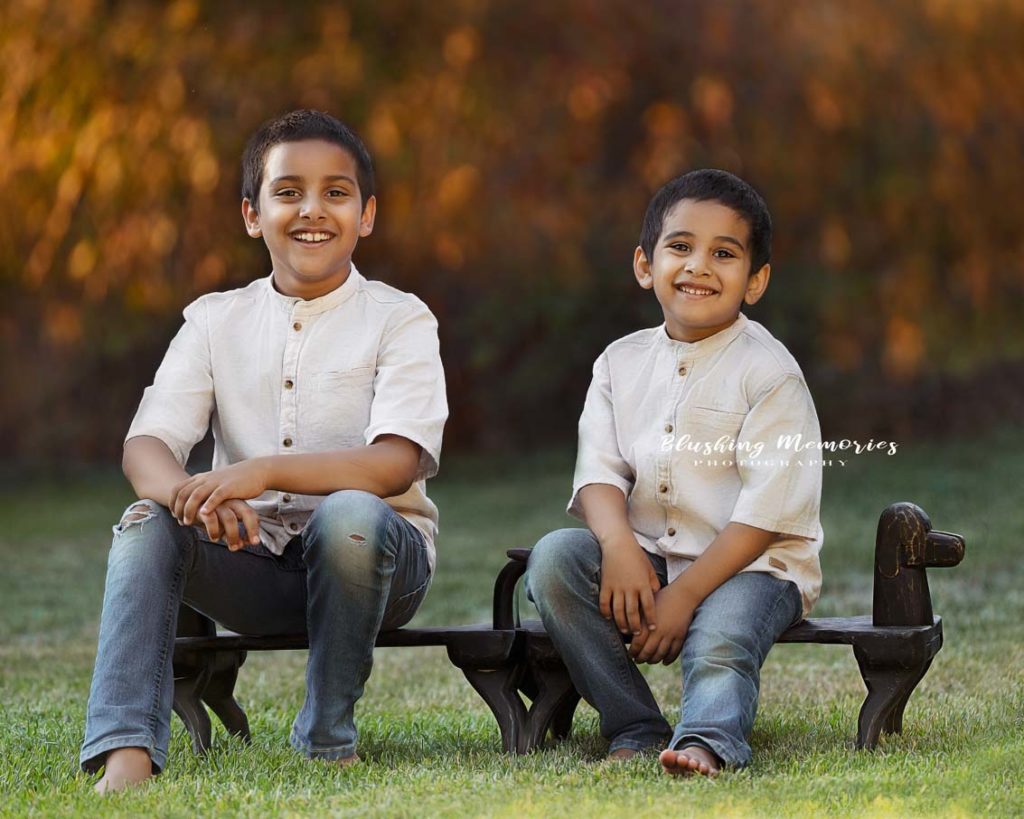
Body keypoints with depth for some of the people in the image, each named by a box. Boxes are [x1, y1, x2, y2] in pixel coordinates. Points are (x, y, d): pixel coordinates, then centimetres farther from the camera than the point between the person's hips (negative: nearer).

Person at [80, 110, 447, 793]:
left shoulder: (399, 320, -2)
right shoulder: (216, 320, 7)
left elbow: (398, 463, -18)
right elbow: (145, 446, -5)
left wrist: (263, 472, -33)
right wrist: (195, 496, -31)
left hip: (370, 558, -3)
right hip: (254, 565, 3)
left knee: (351, 514, -35)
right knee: (148, 523, -24)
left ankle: (328, 736, -15)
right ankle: (127, 752, -35)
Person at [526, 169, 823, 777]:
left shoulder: (769, 373, -8)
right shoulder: (622, 363, 9)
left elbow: (766, 513, -13)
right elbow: (599, 472, 1)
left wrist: (683, 596, -19)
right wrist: (617, 544, -22)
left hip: (754, 565, -5)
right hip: (648, 558, 5)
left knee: (717, 643, -34)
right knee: (553, 557, -19)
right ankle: (635, 731, -18)